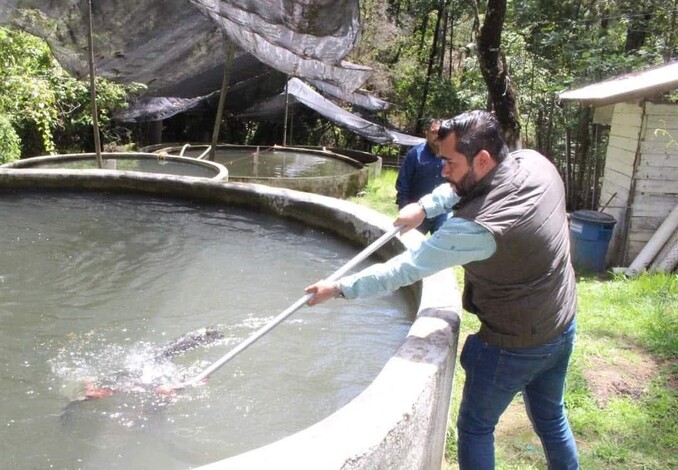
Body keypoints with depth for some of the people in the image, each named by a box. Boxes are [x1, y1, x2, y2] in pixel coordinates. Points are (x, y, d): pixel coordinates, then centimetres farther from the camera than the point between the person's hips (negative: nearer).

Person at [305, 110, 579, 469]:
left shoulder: (477, 227, -32)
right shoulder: (535, 162, -12)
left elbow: (405, 269, -24)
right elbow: (466, 188, 7)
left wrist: (339, 287, -14)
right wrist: (425, 206, -1)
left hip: (514, 346, -7)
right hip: (563, 326, 7)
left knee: (474, 428, 14)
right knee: (551, 418, 26)